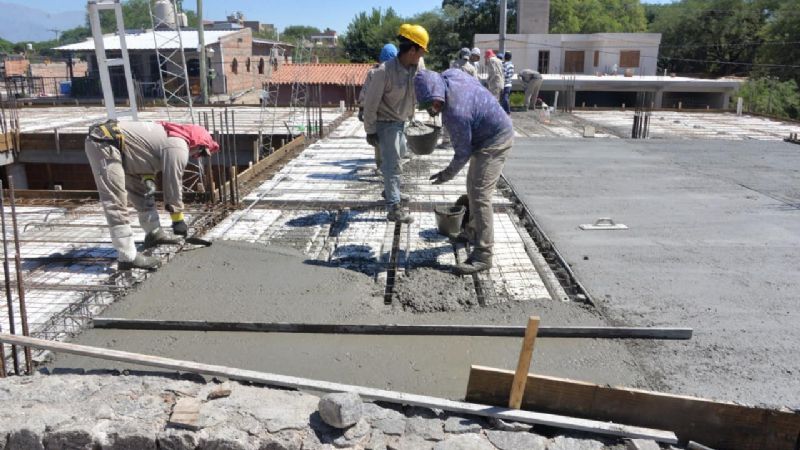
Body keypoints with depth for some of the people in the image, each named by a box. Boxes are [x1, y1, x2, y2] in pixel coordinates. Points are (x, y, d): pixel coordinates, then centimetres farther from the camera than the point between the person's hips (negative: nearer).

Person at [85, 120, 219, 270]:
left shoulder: (169, 135, 17)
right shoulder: (178, 147, -12)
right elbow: (173, 183, -8)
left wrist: (148, 180, -2)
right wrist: (178, 219, 2)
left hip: (106, 139, 11)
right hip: (103, 144, -11)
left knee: (142, 190, 18)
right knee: (116, 203, -12)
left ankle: (154, 234, 30)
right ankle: (128, 257, -12)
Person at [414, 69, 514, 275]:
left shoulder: (455, 113, -34)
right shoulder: (450, 74, -12)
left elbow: (463, 153, -21)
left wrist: (447, 175, -5)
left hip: (495, 141, -10)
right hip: (489, 135, 10)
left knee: (480, 195, -16)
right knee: (473, 187, 19)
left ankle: (482, 256, -16)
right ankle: (474, 231, 36)